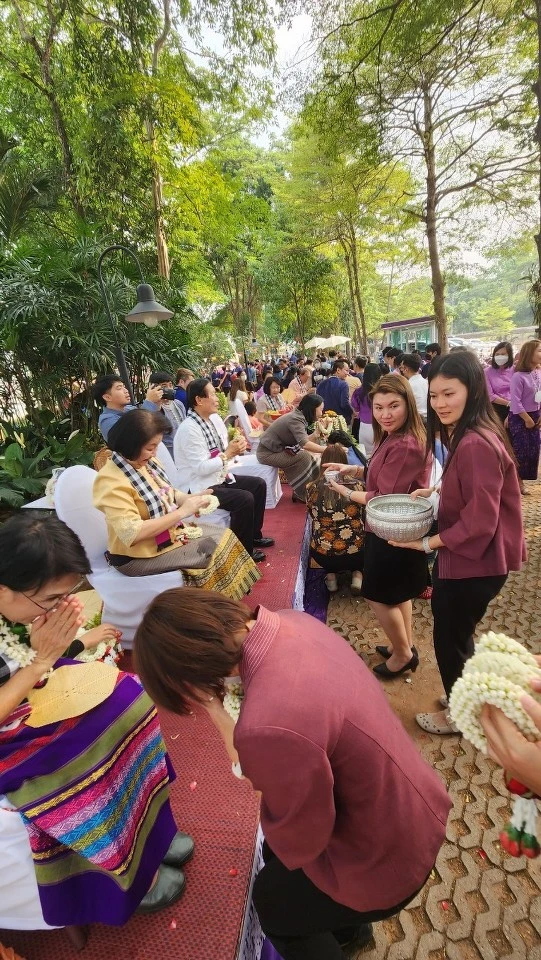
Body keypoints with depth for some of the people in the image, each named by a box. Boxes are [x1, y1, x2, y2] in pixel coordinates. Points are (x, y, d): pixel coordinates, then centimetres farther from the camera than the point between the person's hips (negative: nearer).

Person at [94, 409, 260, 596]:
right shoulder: (110, 481, -25)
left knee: (225, 537, 2)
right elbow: (132, 534, -30)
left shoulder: (147, 461, -1)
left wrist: (192, 497, -9)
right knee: (217, 550, -12)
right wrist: (181, 512, -27)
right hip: (138, 555, -8)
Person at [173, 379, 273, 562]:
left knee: (258, 485, 8)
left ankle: (254, 534, 22)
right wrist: (228, 454, -22)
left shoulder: (215, 418, 5)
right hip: (201, 486, -10)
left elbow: (223, 451, 11)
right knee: (245, 499, -24)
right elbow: (201, 468, -25)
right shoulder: (188, 429, -23)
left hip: (220, 477, 10)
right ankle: (243, 550, -3)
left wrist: (236, 447, -10)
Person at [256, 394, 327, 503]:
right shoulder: (295, 419, -24)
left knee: (307, 456, 2)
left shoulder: (300, 417, 4)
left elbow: (304, 441, 3)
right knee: (303, 457, -18)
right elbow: (304, 444, -37)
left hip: (277, 449, 9)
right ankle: (303, 495, -5)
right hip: (268, 453, -9)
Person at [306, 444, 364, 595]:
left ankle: (331, 574, 14)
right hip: (355, 553, 0)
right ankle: (357, 574, 13)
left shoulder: (312, 488, -6)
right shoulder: (356, 486, -5)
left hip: (322, 555, 1)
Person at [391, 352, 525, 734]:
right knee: (456, 633, 25)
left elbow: (480, 521, -27)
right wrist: (434, 491, 3)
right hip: (463, 556, 10)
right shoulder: (464, 435, 4)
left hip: (473, 561, -10)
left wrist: (428, 542, -18)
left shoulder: (476, 445, -29)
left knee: (450, 638, 11)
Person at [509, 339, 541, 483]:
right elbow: (516, 402, -21)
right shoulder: (518, 376, -20)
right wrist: (527, 419, -14)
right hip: (519, 418, -7)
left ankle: (526, 478, 26)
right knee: (520, 450, 0)